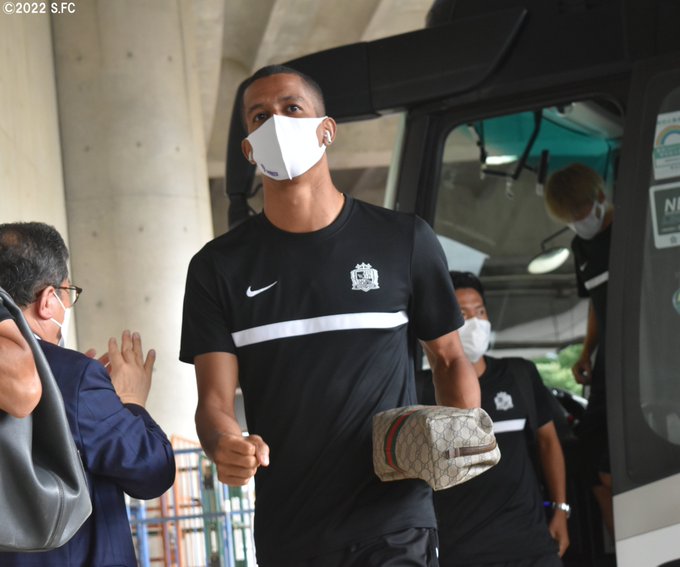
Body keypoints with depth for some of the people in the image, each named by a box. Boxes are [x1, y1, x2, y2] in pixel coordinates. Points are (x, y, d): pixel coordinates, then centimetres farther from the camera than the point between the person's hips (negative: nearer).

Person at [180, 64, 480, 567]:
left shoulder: (403, 240, 1)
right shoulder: (220, 267, 4)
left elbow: (449, 358, 11)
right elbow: (215, 401, -1)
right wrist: (224, 445, -24)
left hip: (395, 526, -2)